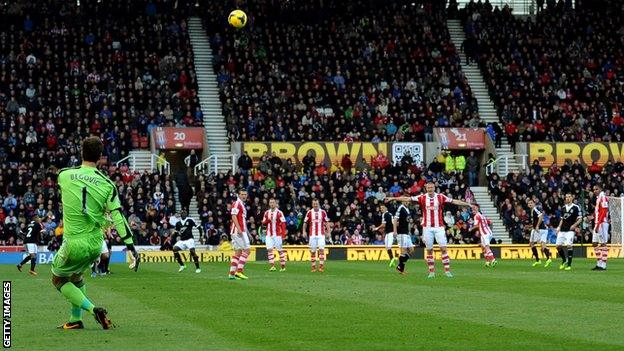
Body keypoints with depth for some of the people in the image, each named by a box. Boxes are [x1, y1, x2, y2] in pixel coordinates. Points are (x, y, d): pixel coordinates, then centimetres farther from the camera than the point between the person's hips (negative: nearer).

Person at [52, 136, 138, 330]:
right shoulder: (107, 184, -6)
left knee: (59, 279, 16)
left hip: (75, 243, -3)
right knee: (76, 276, 28)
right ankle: (75, 320, 31)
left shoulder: (64, 175, -6)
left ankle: (93, 309, -1)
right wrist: (130, 245, -10)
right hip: (96, 243, 4)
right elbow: (118, 217, -11)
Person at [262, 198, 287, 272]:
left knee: (279, 250, 1)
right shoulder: (267, 212, 10)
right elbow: (263, 223, 14)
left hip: (277, 234, -4)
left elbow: (283, 224, -7)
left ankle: (283, 266, 9)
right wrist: (268, 220, -8)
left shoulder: (279, 213, -5)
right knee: (269, 249, -7)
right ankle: (272, 266, -6)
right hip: (269, 234, 4)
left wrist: (283, 235, -13)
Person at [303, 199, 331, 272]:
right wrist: (304, 231, -2)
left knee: (321, 249, -13)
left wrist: (328, 231, 5)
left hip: (321, 234, -1)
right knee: (312, 251, 3)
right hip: (312, 234, 1)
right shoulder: (309, 212, 2)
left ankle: (321, 266, -13)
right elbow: (305, 222, 8)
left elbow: (326, 222, 10)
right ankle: (313, 267, 11)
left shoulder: (323, 212, 3)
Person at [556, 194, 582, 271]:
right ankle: (564, 260, 22)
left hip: (570, 230, -6)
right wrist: (559, 227, 13)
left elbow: (579, 219, -2)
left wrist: (574, 225, -17)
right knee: (558, 246, 1)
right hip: (562, 229, 6)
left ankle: (569, 264, -8)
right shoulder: (563, 208, 16)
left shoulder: (576, 207, -2)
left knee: (569, 245, -16)